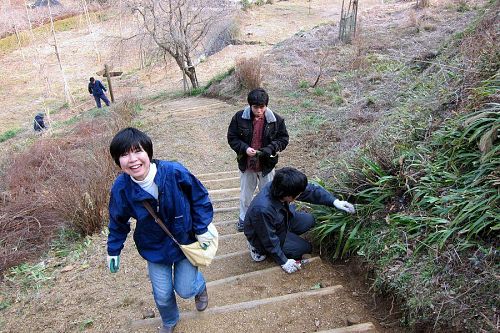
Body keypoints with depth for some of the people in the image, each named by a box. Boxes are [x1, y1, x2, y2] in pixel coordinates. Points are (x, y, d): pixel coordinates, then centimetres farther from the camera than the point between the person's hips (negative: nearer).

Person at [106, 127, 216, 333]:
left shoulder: (174, 172, -29)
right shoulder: (121, 188, -20)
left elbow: (200, 197, -12)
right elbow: (118, 222, 0)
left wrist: (201, 229, -10)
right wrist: (113, 251, 8)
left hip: (185, 240, -1)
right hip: (155, 248, 2)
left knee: (185, 290, 5)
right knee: (162, 295, 9)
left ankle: (199, 285, 46)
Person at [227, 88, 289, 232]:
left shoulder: (276, 119, -12)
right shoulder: (239, 117, -13)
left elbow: (283, 139, -3)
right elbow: (231, 138, -5)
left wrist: (270, 148, -21)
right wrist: (245, 148, -22)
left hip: (267, 165, 0)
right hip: (246, 164, 1)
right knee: (245, 194, 20)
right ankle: (244, 218, 43)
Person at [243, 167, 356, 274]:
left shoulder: (278, 187, -24)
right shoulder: (263, 209, -43)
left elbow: (311, 190, -14)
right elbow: (269, 240, -29)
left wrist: (335, 201, -22)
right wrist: (284, 262, -18)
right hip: (262, 237, -7)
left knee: (308, 220, 5)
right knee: (304, 247, -3)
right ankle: (260, 249, 2)